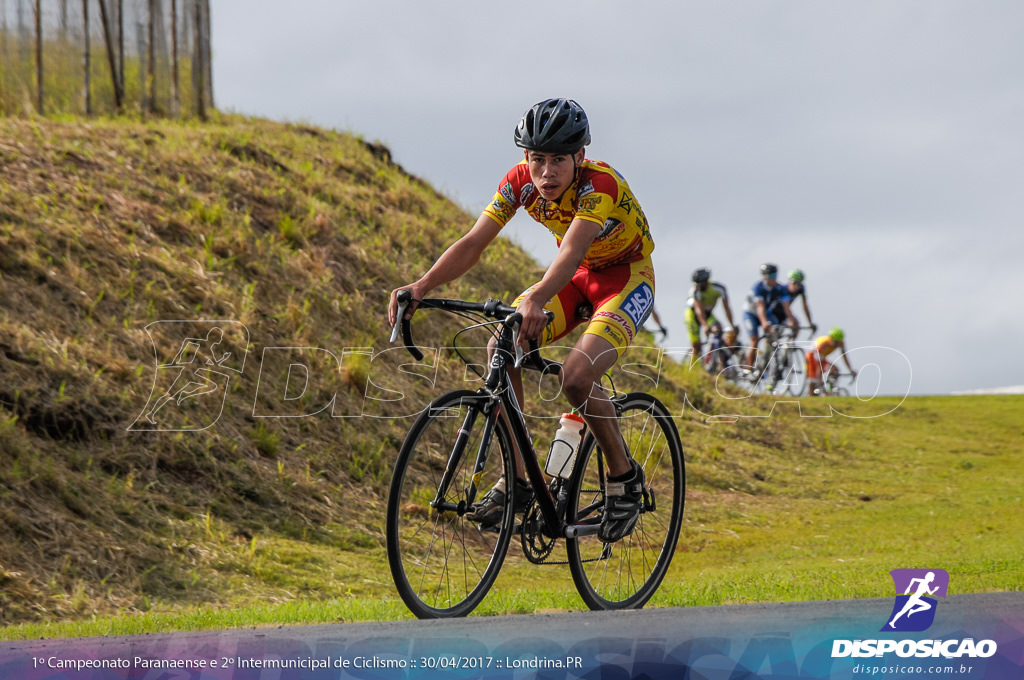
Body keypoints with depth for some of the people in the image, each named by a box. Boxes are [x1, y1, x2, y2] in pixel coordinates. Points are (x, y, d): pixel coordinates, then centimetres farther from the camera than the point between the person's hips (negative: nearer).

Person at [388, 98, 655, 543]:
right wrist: (423, 286, -40)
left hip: (627, 279, -6)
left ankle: (624, 477, -3)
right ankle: (517, 481, -9)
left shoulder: (599, 185, -33)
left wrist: (537, 299, -69)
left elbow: (572, 250, -50)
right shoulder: (521, 182, -17)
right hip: (576, 277, 6)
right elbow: (473, 243, -23)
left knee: (576, 377, -29)